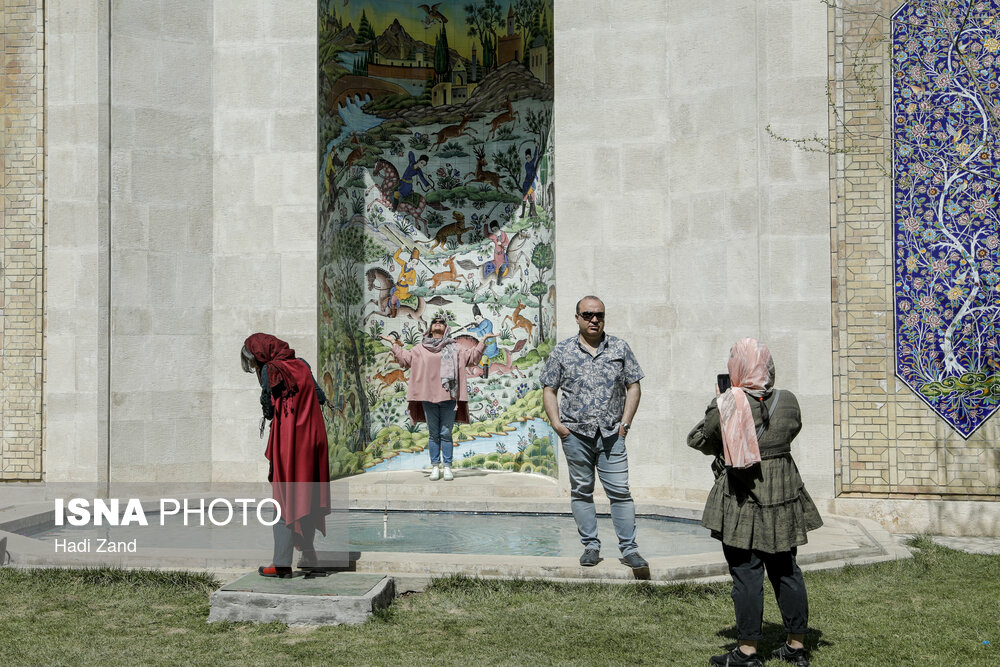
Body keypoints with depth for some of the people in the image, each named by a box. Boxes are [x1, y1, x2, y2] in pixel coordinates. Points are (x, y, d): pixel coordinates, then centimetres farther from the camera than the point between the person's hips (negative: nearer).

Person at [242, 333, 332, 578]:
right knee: (307, 497, 17)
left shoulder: (269, 370, -7)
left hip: (287, 442, -6)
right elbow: (321, 397, 9)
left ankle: (282, 563, -6)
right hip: (313, 437, 6)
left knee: (285, 502, -3)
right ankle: (309, 555, 24)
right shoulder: (301, 364, 9)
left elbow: (269, 409, -6)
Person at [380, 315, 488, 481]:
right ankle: (435, 467, 8)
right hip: (428, 397, 1)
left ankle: (447, 467, 4)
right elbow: (405, 359, 20)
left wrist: (482, 341, 9)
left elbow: (471, 357, 13)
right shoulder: (421, 348, 16)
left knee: (446, 433, -1)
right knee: (433, 434, 4)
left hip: (448, 396, -1)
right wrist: (395, 344, 19)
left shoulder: (454, 348, 14)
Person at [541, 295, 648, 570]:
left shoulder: (620, 348, 7)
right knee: (581, 491, 7)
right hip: (575, 434, 0)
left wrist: (625, 423, -1)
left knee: (620, 491, -4)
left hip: (611, 434, 0)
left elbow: (633, 387, 8)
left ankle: (629, 548, 4)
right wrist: (556, 424, -4)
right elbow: (549, 390, 8)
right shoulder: (562, 351, 5)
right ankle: (591, 546, 16)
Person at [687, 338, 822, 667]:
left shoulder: (727, 405, -14)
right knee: (785, 569, 15)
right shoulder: (787, 401, -3)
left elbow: (697, 440, -3)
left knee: (746, 573, 2)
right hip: (782, 494, 5)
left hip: (741, 499, -4)